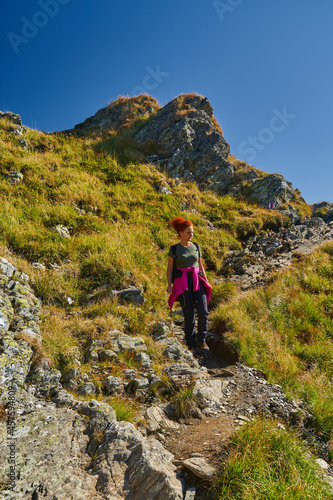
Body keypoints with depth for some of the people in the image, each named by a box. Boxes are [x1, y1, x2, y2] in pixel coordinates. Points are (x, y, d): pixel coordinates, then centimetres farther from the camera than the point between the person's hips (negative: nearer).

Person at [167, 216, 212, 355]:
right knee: (189, 315, -3)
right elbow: (170, 268, 2)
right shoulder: (174, 249, 0)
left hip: (197, 281, 3)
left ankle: (201, 340, 13)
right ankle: (191, 344, 15)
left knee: (203, 312, -8)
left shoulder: (196, 247, 11)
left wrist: (206, 281, 13)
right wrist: (169, 284, -9)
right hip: (182, 283, -3)